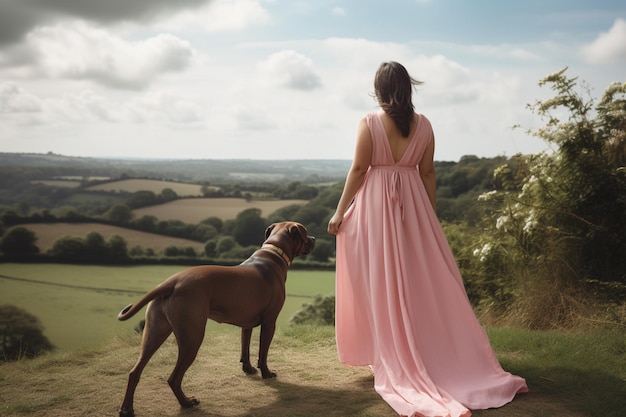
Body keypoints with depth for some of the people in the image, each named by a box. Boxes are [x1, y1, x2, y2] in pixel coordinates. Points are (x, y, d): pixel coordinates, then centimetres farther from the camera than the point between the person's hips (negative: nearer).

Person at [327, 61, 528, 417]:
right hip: (412, 202, 3)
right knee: (423, 279, 12)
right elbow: (428, 172, 3)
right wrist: (431, 214, 11)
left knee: (384, 282, 5)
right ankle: (446, 357, 21)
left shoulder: (369, 123, -9)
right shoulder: (423, 124, -1)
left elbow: (358, 170, -9)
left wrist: (340, 212, -1)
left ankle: (395, 359, 12)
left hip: (376, 204, -3)